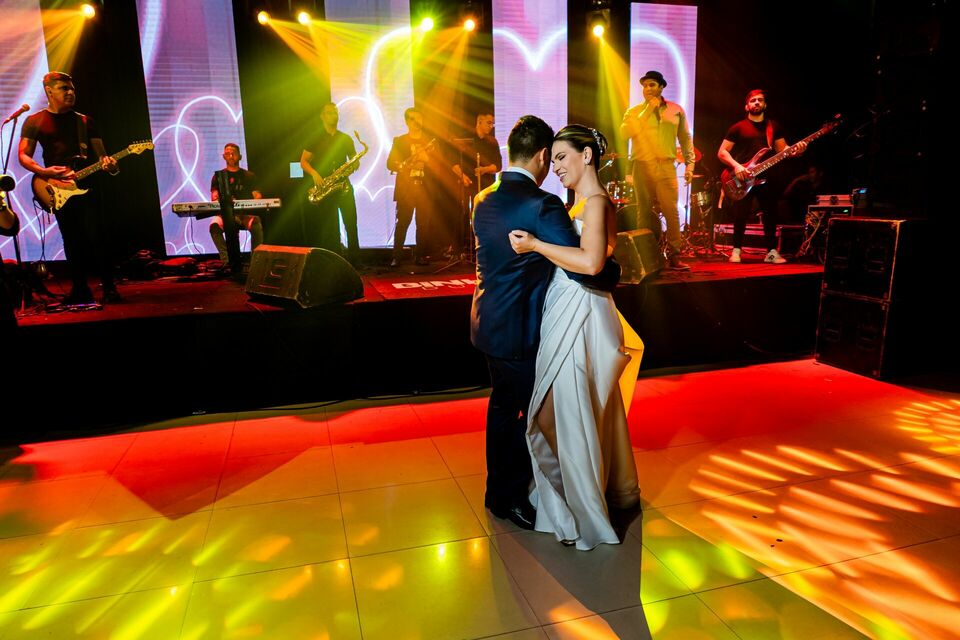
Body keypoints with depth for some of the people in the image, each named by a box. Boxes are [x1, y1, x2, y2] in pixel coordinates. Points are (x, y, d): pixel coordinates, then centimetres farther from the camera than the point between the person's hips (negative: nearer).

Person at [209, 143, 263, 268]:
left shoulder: (249, 176, 17)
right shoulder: (218, 176, 16)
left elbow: (257, 196, 9)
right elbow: (214, 197, 6)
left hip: (246, 213, 0)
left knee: (256, 226, -36)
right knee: (214, 225, -34)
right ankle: (227, 260, -30)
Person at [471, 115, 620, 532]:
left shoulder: (484, 201, 4)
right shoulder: (542, 205, -21)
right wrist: (615, 269, -4)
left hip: (489, 324, 8)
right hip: (522, 330, -8)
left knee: (502, 406, 20)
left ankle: (497, 492, 35)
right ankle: (514, 498, 23)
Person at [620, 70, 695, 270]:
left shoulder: (676, 111, 11)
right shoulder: (634, 112, 7)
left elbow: (685, 139, 14)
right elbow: (625, 132, -11)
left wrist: (689, 163, 5)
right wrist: (648, 111, -10)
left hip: (666, 167, 0)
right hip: (642, 167, 0)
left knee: (671, 211, -8)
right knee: (645, 213, 3)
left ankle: (674, 256, -3)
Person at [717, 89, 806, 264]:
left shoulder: (774, 126, 13)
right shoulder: (738, 128, 4)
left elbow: (782, 149, 12)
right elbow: (722, 152, 0)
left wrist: (795, 150, -10)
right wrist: (736, 166, -15)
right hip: (742, 179, -3)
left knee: (770, 215, 2)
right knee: (741, 215, -5)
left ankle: (772, 252, 10)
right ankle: (736, 251, 8)